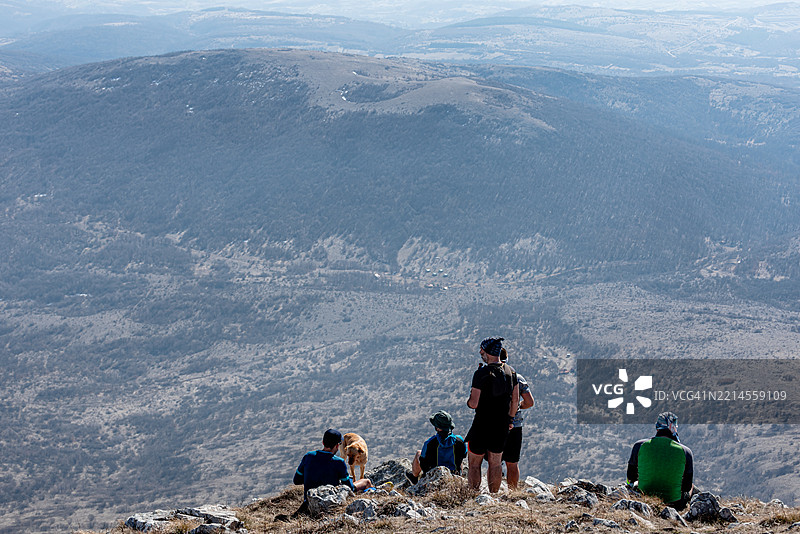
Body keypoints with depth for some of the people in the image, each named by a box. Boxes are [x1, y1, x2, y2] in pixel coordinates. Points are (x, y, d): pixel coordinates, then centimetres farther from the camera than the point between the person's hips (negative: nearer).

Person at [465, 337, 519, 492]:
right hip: (502, 427, 6)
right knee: (495, 464, 15)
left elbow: (474, 404, -19)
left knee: (474, 464, 7)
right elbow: (515, 401, 8)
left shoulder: (481, 373, -17)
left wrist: (469, 400, 3)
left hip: (482, 425, -6)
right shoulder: (511, 371, 2)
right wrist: (509, 419, 19)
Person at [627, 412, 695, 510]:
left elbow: (631, 478, 3)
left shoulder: (639, 446, -10)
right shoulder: (685, 451, -12)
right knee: (691, 487, 33)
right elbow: (687, 486, -1)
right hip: (674, 502, -1)